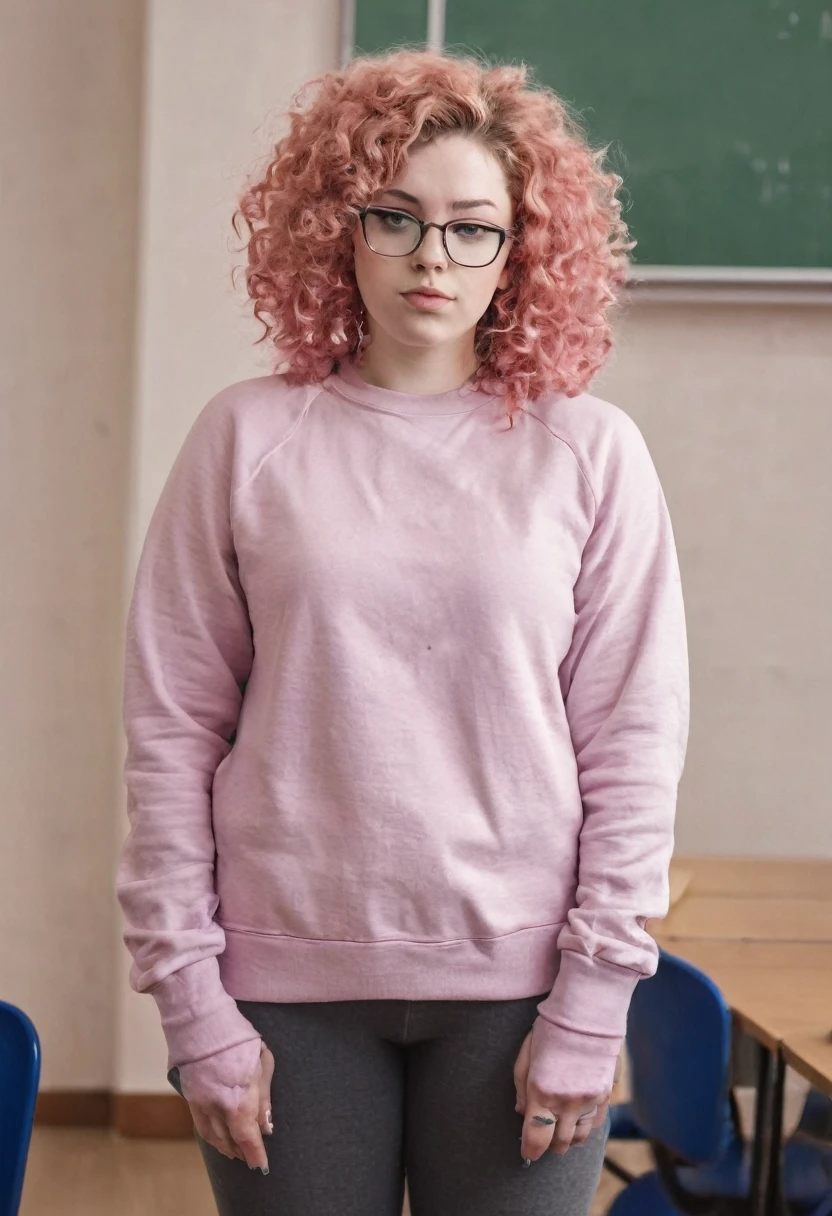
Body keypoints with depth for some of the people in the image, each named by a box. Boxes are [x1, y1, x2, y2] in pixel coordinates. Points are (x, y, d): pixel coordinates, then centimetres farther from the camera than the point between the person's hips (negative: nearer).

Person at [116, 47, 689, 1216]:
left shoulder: (589, 452, 0)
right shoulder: (247, 438, 1)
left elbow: (635, 742, 0)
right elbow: (172, 729, 0)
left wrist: (591, 1006, -4)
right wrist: (191, 999, -3)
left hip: (516, 985, 0)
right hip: (287, 981, 0)